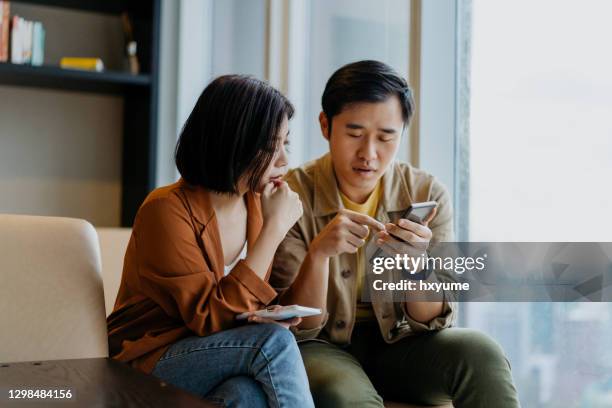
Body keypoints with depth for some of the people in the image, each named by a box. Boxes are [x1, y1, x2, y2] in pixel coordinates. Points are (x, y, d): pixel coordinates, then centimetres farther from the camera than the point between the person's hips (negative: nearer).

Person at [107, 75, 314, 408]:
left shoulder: (257, 206, 3)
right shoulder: (167, 210, -17)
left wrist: (270, 317, -13)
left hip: (219, 361, 5)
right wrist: (274, 229, -21)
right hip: (149, 364, -4)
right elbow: (209, 318, -23)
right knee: (274, 341, -28)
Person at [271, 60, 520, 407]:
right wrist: (318, 252, -32)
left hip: (398, 341, 3)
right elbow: (297, 327, -13)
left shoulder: (428, 194, -5)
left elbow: (434, 320, -6)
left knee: (480, 353, -24)